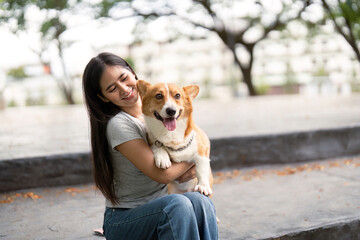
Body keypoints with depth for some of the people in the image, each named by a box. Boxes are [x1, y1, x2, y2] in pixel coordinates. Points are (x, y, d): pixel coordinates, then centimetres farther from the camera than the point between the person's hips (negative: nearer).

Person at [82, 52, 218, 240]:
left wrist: (194, 168, -7)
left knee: (199, 201, -27)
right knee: (178, 204, -35)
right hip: (123, 221, -5)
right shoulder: (118, 124, -18)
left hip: (161, 210, 5)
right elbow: (163, 174, -24)